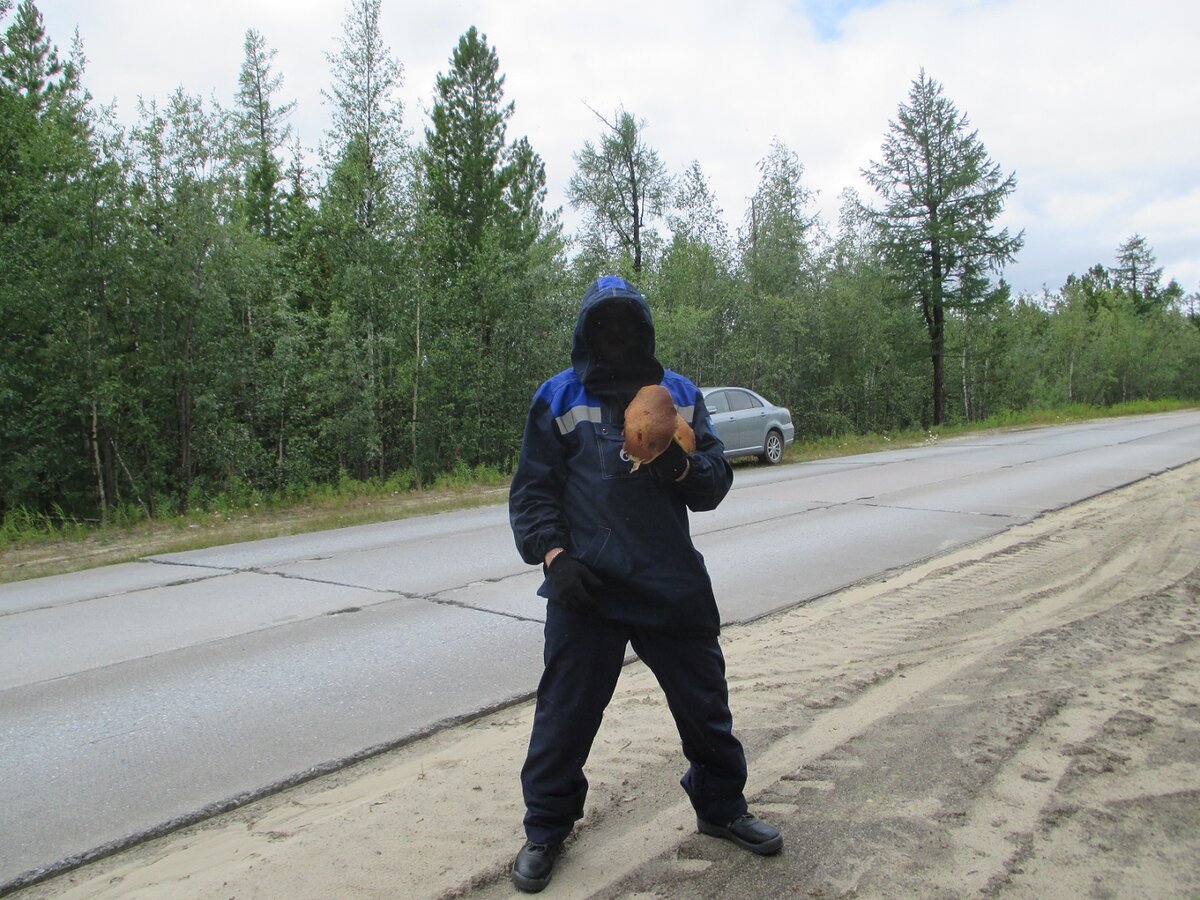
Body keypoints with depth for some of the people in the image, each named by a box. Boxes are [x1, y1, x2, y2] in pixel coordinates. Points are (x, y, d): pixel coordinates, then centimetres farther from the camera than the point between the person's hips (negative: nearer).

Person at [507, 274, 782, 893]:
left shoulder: (680, 394, 9)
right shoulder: (558, 399, 3)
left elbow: (716, 479, 8)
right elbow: (532, 489, 1)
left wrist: (682, 468, -14)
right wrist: (552, 553, -13)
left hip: (674, 583, 3)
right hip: (586, 586, -2)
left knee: (705, 703, 15)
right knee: (566, 712, 4)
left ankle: (721, 807, 38)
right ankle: (545, 830, 25)